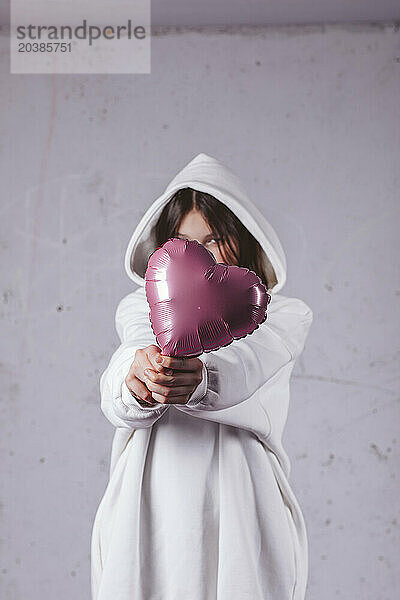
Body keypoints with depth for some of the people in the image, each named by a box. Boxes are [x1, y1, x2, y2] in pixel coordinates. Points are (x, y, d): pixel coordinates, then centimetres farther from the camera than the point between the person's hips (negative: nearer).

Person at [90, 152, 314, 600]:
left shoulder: (284, 315, 10)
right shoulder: (139, 309, 14)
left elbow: (244, 364, -15)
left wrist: (200, 380, -38)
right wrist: (135, 385, -33)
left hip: (239, 510, -1)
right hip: (148, 507, 1)